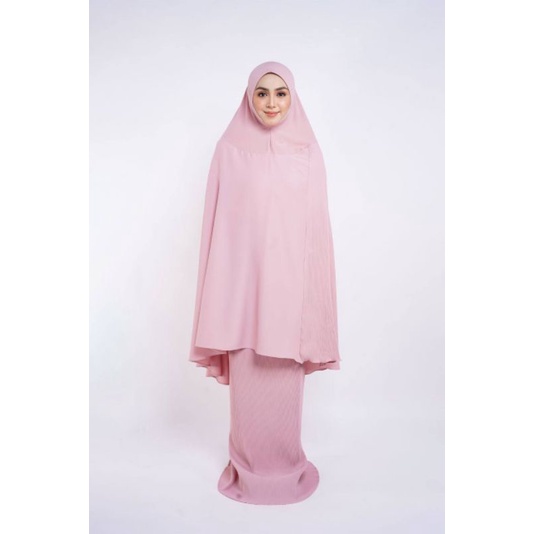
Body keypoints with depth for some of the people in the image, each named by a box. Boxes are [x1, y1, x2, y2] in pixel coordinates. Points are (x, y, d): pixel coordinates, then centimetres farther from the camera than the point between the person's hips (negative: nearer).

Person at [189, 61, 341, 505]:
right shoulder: (230, 150, 2)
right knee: (246, 377, 8)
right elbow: (219, 223, 1)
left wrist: (313, 290, 2)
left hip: (289, 281, 1)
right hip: (244, 279, 0)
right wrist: (220, 292, -3)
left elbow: (317, 224, 5)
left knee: (286, 377, 10)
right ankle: (248, 465, 31)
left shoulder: (308, 152, 5)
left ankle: (285, 463, 34)